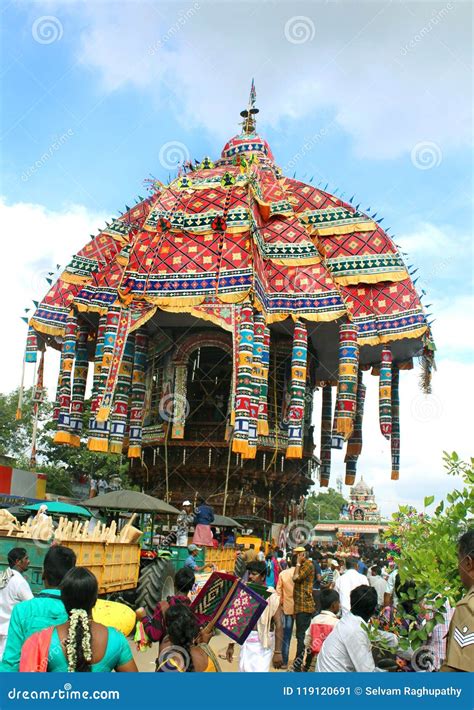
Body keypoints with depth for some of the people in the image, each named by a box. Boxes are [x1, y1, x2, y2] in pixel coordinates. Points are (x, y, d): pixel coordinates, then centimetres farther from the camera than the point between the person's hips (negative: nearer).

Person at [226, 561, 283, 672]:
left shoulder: (271, 596, -9)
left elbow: (279, 625, -11)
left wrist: (277, 652, -16)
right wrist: (231, 646, 12)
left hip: (263, 644, -5)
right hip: (245, 642, 5)